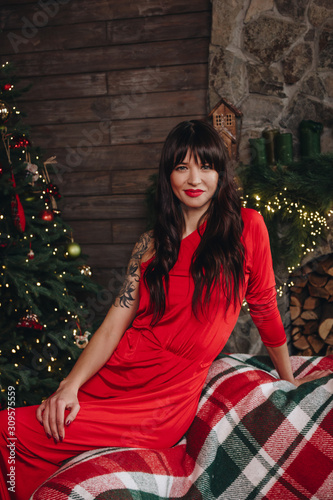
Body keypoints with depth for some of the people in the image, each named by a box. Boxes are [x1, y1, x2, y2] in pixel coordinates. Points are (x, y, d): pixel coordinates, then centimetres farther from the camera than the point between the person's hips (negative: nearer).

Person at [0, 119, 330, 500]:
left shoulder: (246, 227, -1)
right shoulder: (151, 244, 9)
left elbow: (265, 308, 8)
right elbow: (114, 325, 1)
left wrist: (289, 380, 19)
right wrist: (70, 385, -13)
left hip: (169, 395, -4)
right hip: (114, 373, 4)